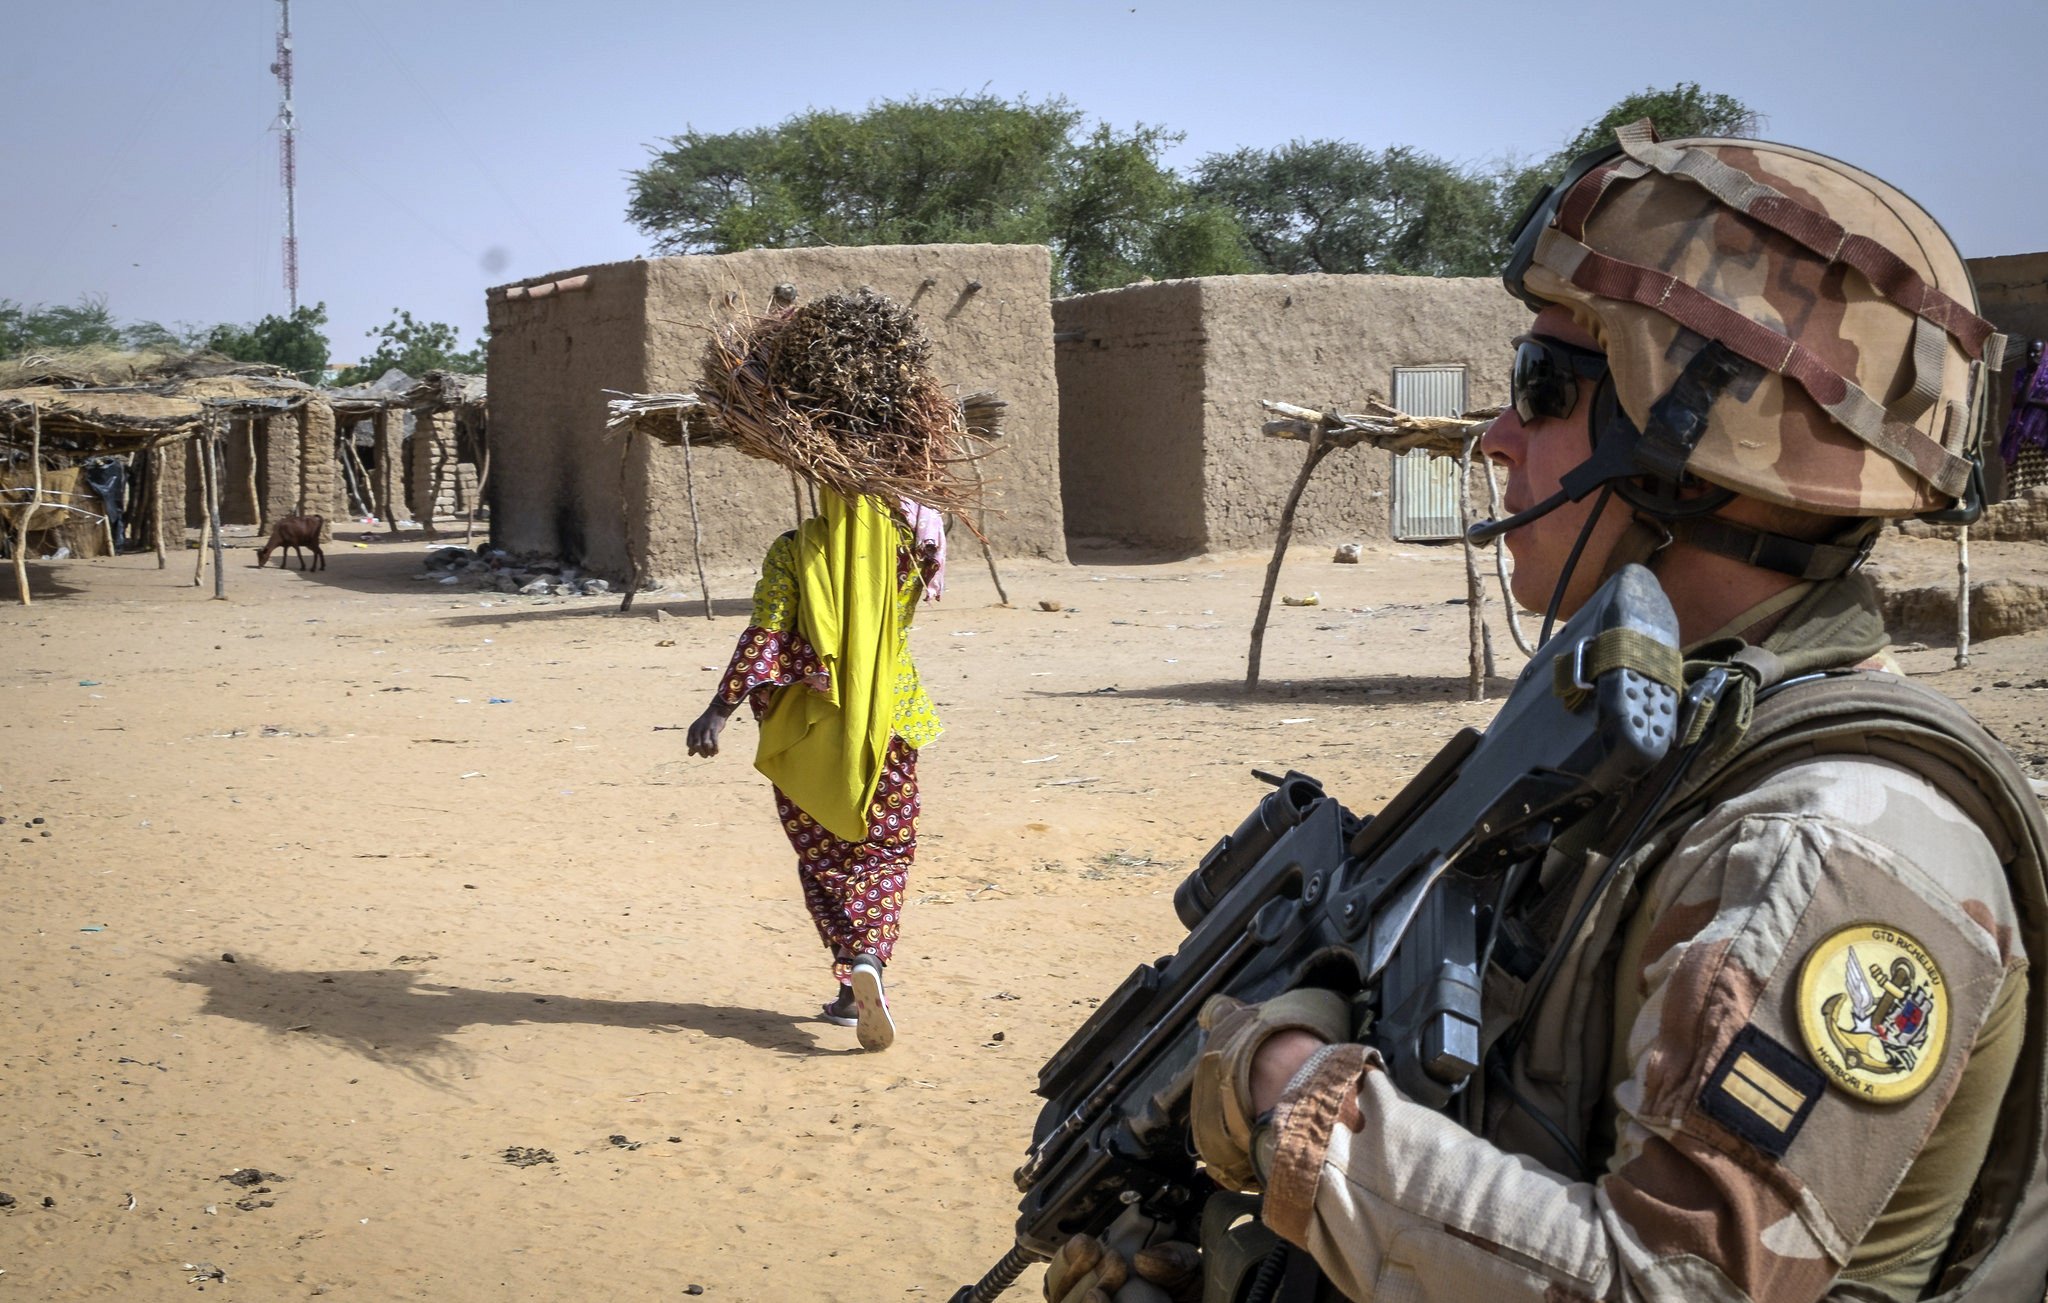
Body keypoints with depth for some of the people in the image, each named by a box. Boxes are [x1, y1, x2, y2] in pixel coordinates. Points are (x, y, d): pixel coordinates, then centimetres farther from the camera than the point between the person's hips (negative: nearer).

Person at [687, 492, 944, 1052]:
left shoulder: (793, 551, -7)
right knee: (886, 851, 11)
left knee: (823, 858, 13)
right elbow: (929, 522, 21)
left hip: (805, 729, 0)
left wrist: (721, 708, -16)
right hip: (886, 726, 1)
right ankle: (870, 958, -14)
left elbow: (765, 637, -15)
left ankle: (852, 985, 5)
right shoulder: (904, 543, -4)